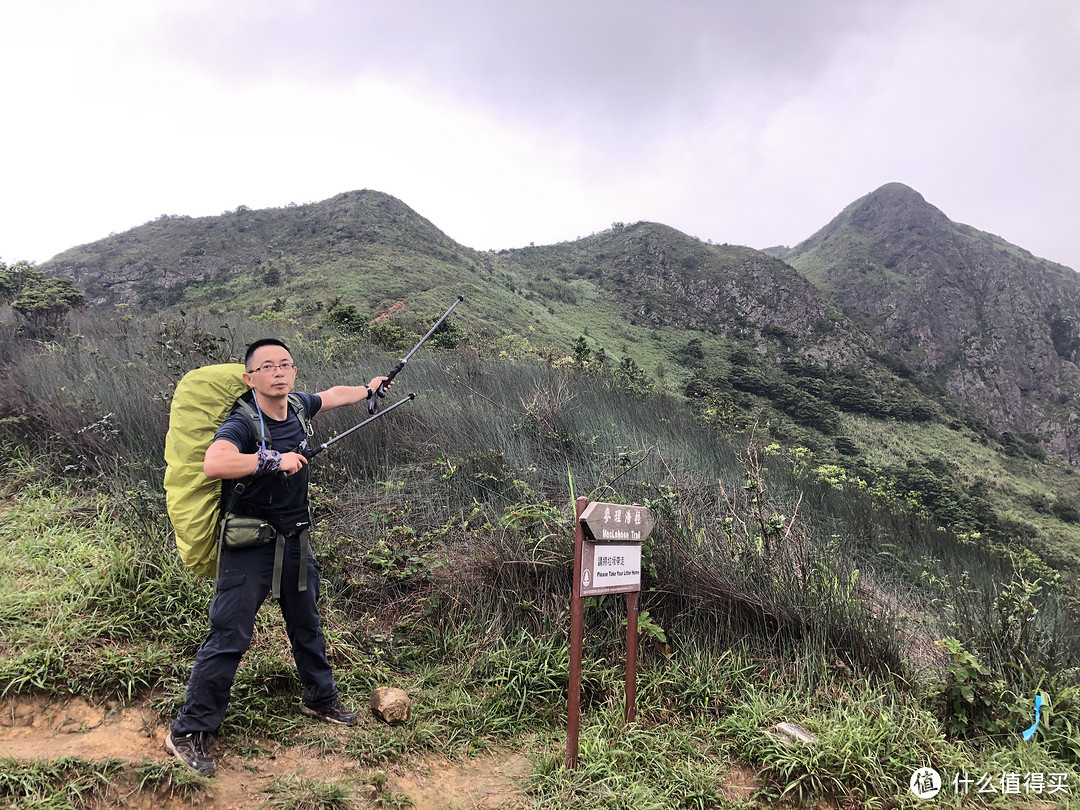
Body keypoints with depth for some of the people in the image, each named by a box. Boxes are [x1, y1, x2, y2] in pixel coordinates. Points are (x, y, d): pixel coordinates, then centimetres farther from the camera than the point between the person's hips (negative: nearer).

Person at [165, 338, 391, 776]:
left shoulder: (298, 407, -1)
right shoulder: (242, 423, -22)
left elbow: (333, 395, 21)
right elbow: (214, 463, -42)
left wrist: (369, 389, 35)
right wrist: (275, 459, -35)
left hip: (295, 540, 7)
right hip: (250, 546, -7)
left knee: (307, 624, 21)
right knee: (229, 637, -3)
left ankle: (321, 697, 42)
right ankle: (188, 731, 14)